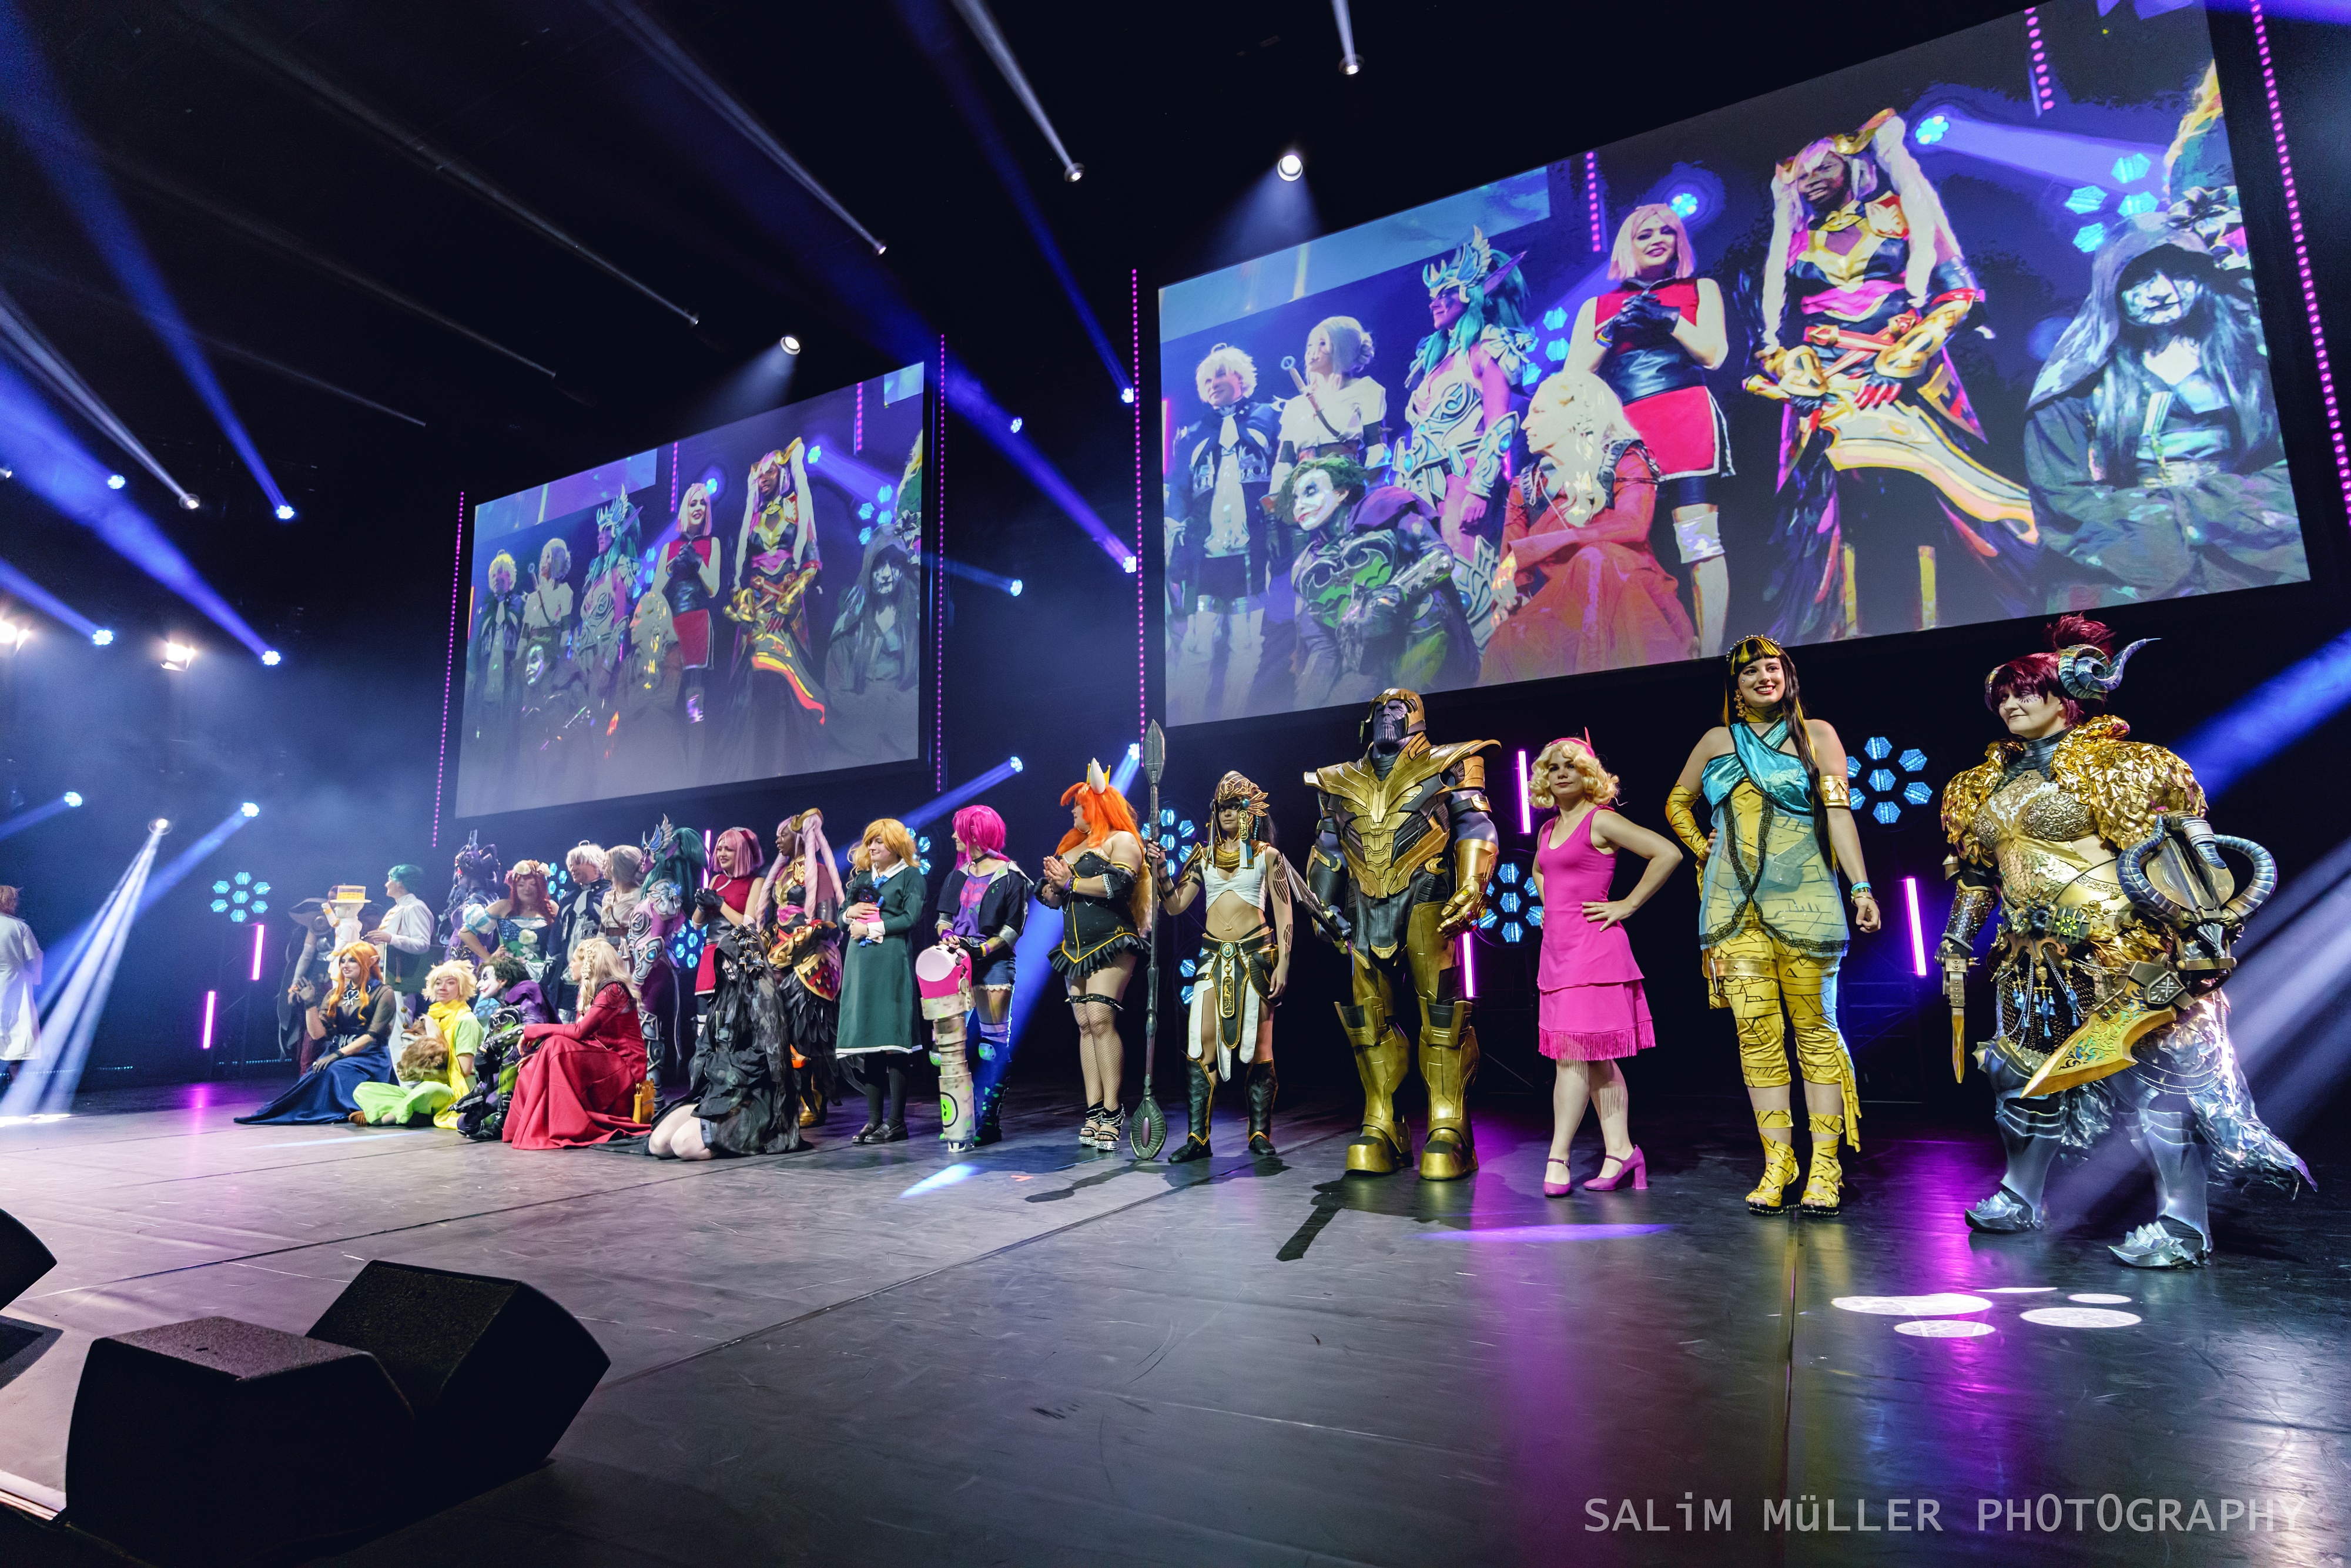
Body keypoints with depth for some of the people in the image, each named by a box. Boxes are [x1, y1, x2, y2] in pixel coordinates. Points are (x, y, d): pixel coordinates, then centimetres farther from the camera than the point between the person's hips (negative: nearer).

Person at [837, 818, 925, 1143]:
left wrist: (871, 928, -9)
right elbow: (841, 918, 21)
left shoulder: (910, 875, 3)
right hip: (860, 963, 6)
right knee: (865, 1042, 4)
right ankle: (874, 1119, 9)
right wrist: (850, 914, -1)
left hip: (892, 961, -6)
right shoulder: (861, 877, 21)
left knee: (891, 1042, -7)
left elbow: (910, 919, -7)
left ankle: (896, 1122, -3)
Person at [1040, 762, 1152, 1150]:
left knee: (1101, 1019, -17)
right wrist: (1053, 884, -1)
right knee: (1085, 1026, 3)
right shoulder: (1072, 846, 23)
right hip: (1075, 947, 8)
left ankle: (1113, 1110, -13)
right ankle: (1093, 1110, 4)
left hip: (1111, 943, -8)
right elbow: (1049, 896, 22)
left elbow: (1118, 884, -18)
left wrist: (1071, 882, -9)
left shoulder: (1122, 840, -1)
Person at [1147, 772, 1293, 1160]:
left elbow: (1283, 914, 2)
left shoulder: (1266, 855, 5)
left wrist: (1282, 965, -6)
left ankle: (1260, 1134, 9)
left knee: (1258, 1044, -1)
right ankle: (1197, 1138, -2)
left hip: (1255, 956, -2)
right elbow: (1174, 905, 10)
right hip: (1213, 956, 3)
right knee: (1201, 1042, -6)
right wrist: (1160, 869, -5)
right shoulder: (1204, 856, 14)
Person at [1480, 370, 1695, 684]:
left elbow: (1632, 527, -19)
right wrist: (1506, 604, -16)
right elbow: (1509, 572, 11)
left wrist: (1526, 550, -21)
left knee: (1594, 558, -35)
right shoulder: (1525, 488, 17)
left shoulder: (1624, 461, 4)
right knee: (1507, 644, -33)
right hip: (1562, 614, 1)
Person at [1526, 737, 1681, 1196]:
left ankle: (1558, 1157, -5)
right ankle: (1620, 1151, 14)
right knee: (1594, 1057, 9)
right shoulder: (1547, 830, 15)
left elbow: (1668, 853, -15)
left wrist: (1627, 905, -12)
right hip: (1557, 947, 8)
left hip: (1592, 947, -8)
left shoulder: (1601, 821, -8)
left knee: (1573, 1053, -9)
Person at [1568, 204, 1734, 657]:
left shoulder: (1700, 289, 23)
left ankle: (1710, 654, -19)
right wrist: (1612, 331, 1)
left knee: (1697, 538, -14)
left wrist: (1667, 318, 1)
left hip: (1686, 416, -1)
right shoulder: (1596, 307, 23)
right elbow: (1573, 376, 13)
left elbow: (1713, 354, 9)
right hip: (1620, 430, 2)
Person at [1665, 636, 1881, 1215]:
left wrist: (1861, 887, -10)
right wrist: (1703, 850, 11)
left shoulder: (1815, 735, 8)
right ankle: (1777, 1164, 7)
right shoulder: (1717, 741, 15)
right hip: (1735, 906, 3)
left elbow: (1839, 814, -1)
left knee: (1816, 1030, -1)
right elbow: (1677, 803, 27)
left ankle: (1824, 1168, 4)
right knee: (1756, 1033, 1)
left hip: (1802, 901, -2)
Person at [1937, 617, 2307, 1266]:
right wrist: (1957, 940, 18)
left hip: (2119, 949, -7)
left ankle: (2182, 1223, 4)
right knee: (2026, 1066, 12)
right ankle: (2020, 1197, 26)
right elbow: (1977, 874, 21)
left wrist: (2198, 919, -15)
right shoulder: (1988, 784, 15)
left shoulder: (2105, 763, -3)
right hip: (2036, 957, 7)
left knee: (2151, 1065, -7)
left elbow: (2165, 838, -7)